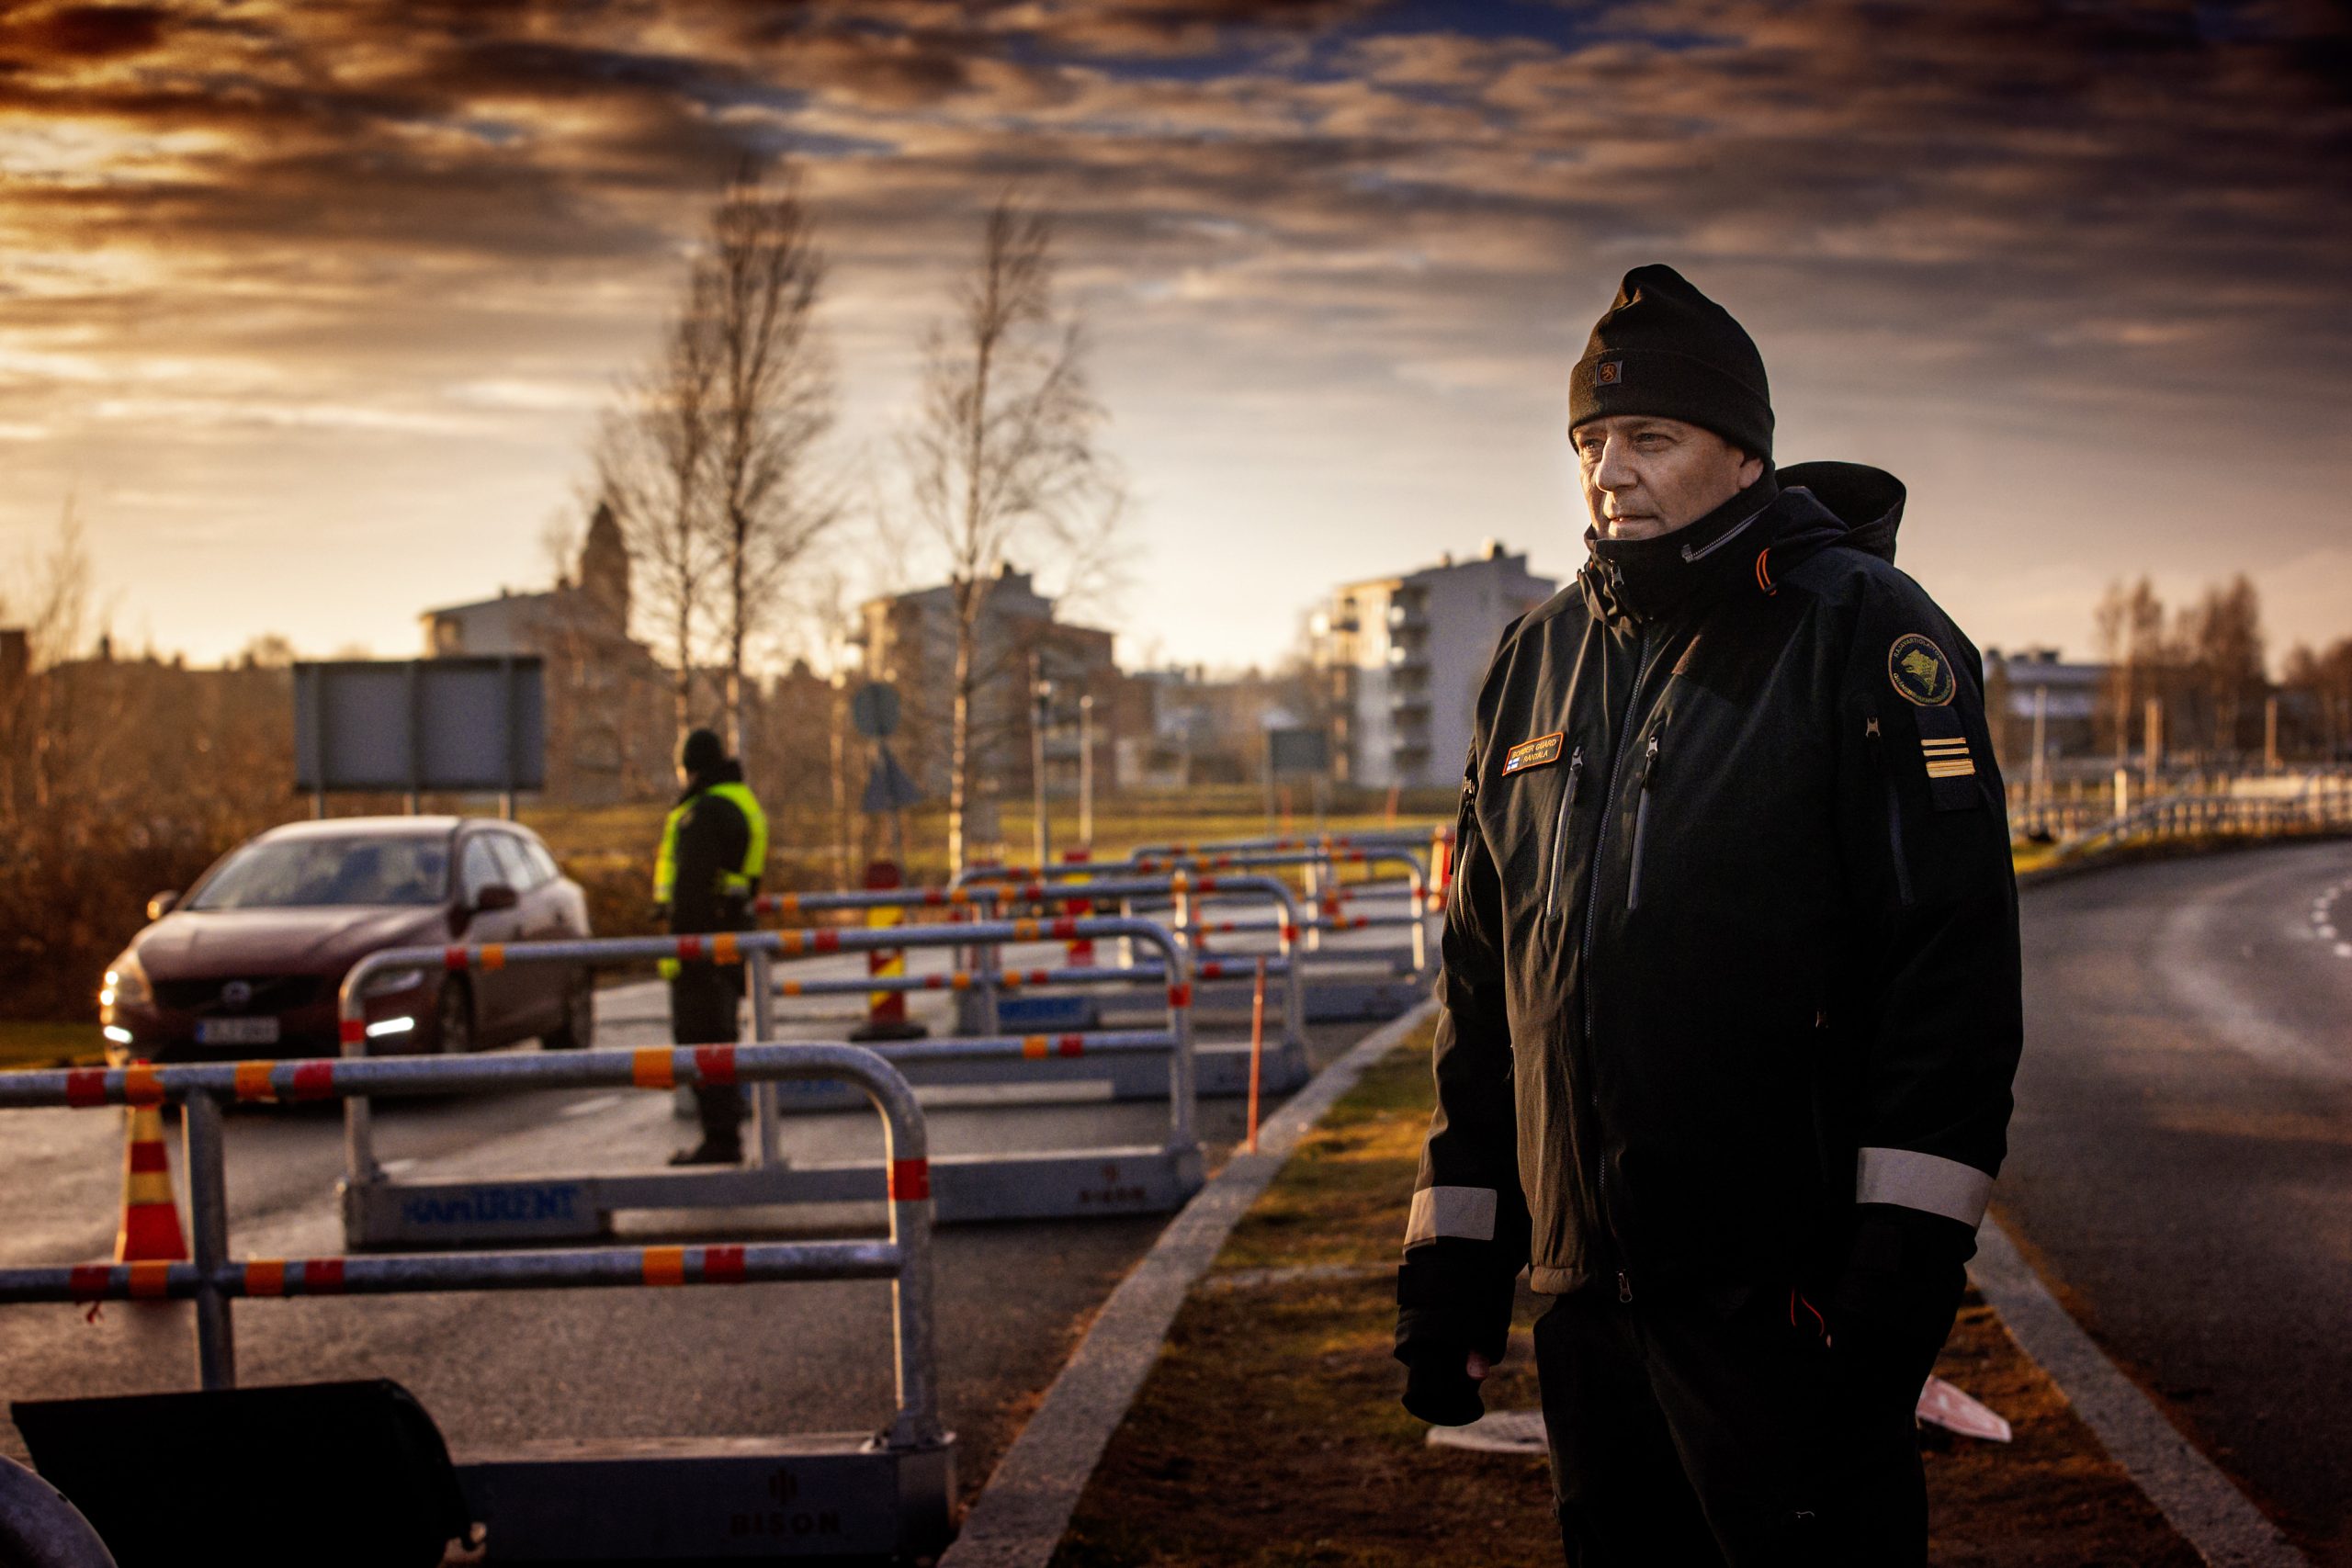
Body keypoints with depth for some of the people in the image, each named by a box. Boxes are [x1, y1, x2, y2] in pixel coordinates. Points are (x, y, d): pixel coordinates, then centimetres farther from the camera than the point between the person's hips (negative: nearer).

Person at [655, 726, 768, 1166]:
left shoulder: (703, 813, -15)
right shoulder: (743, 803, 17)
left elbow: (692, 883, -21)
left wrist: (678, 942, -21)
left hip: (702, 936, -10)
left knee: (701, 1039, -7)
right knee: (718, 1038, 15)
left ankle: (720, 1138, -8)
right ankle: (726, 1136, 20)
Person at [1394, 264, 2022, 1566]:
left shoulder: (1858, 630, -5)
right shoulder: (1540, 660, 14)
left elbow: (1955, 958, -11)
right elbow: (1481, 979, 18)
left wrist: (1905, 1263, -18)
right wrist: (1450, 1253, 14)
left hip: (1786, 1301, -6)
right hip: (1588, 1294, 6)